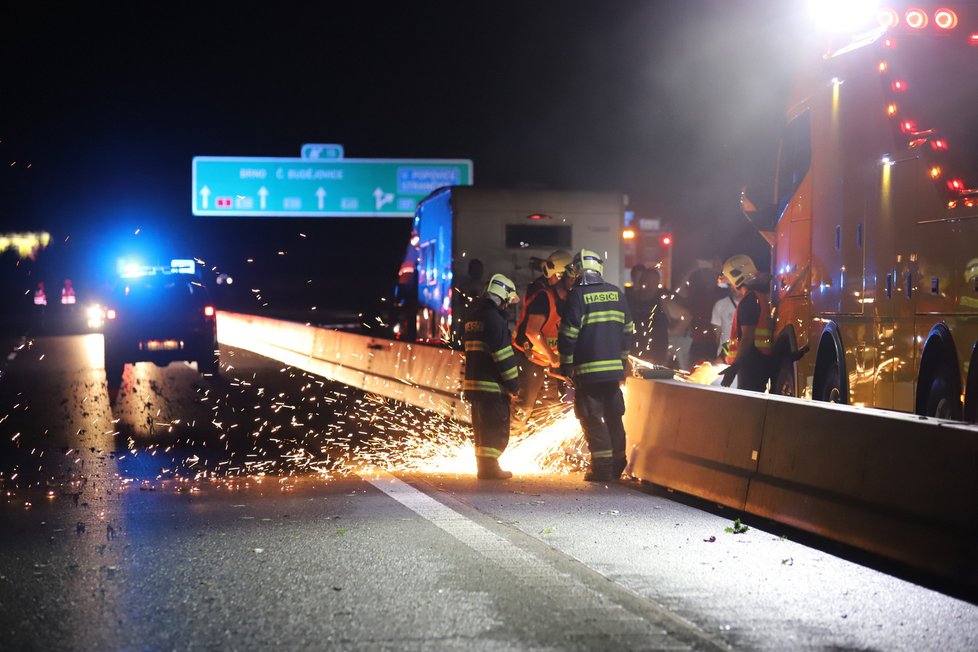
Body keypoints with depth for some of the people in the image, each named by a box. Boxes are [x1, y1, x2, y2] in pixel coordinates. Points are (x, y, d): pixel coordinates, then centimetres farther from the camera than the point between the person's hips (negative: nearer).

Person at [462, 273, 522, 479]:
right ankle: (489, 467, -7)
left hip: (473, 381, 9)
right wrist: (514, 384, -13)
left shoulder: (473, 314, 15)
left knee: (482, 428, 15)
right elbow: (503, 354, -18)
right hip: (492, 384, -9)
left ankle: (483, 466, 19)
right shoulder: (494, 317, -15)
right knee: (497, 429, -4)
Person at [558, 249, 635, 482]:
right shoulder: (616, 294, 8)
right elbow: (628, 330, 14)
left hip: (588, 369, -5)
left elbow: (568, 334, -11)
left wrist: (565, 364, -1)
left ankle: (602, 466, -2)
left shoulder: (577, 295, -9)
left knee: (592, 418, 0)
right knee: (614, 416, 15)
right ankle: (618, 464, 21)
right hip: (614, 367, 5)